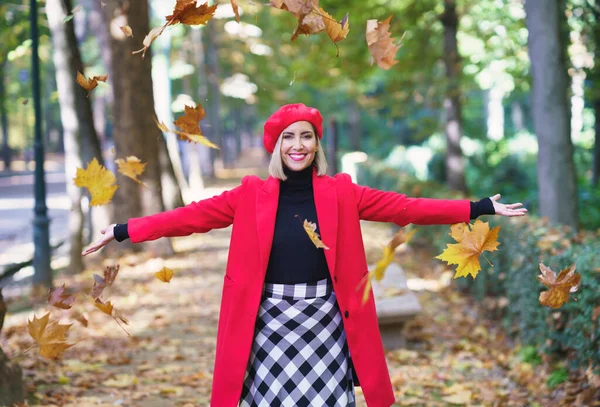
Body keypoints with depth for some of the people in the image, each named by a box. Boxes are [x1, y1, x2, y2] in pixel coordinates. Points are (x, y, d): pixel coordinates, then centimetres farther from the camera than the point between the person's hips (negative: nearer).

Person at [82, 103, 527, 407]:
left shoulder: (341, 192, 2)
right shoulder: (251, 195, 1)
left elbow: (405, 207, 0)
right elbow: (191, 216, -1)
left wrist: (480, 208, -3)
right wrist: (122, 231, -6)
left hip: (325, 319, 0)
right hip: (270, 320, 0)